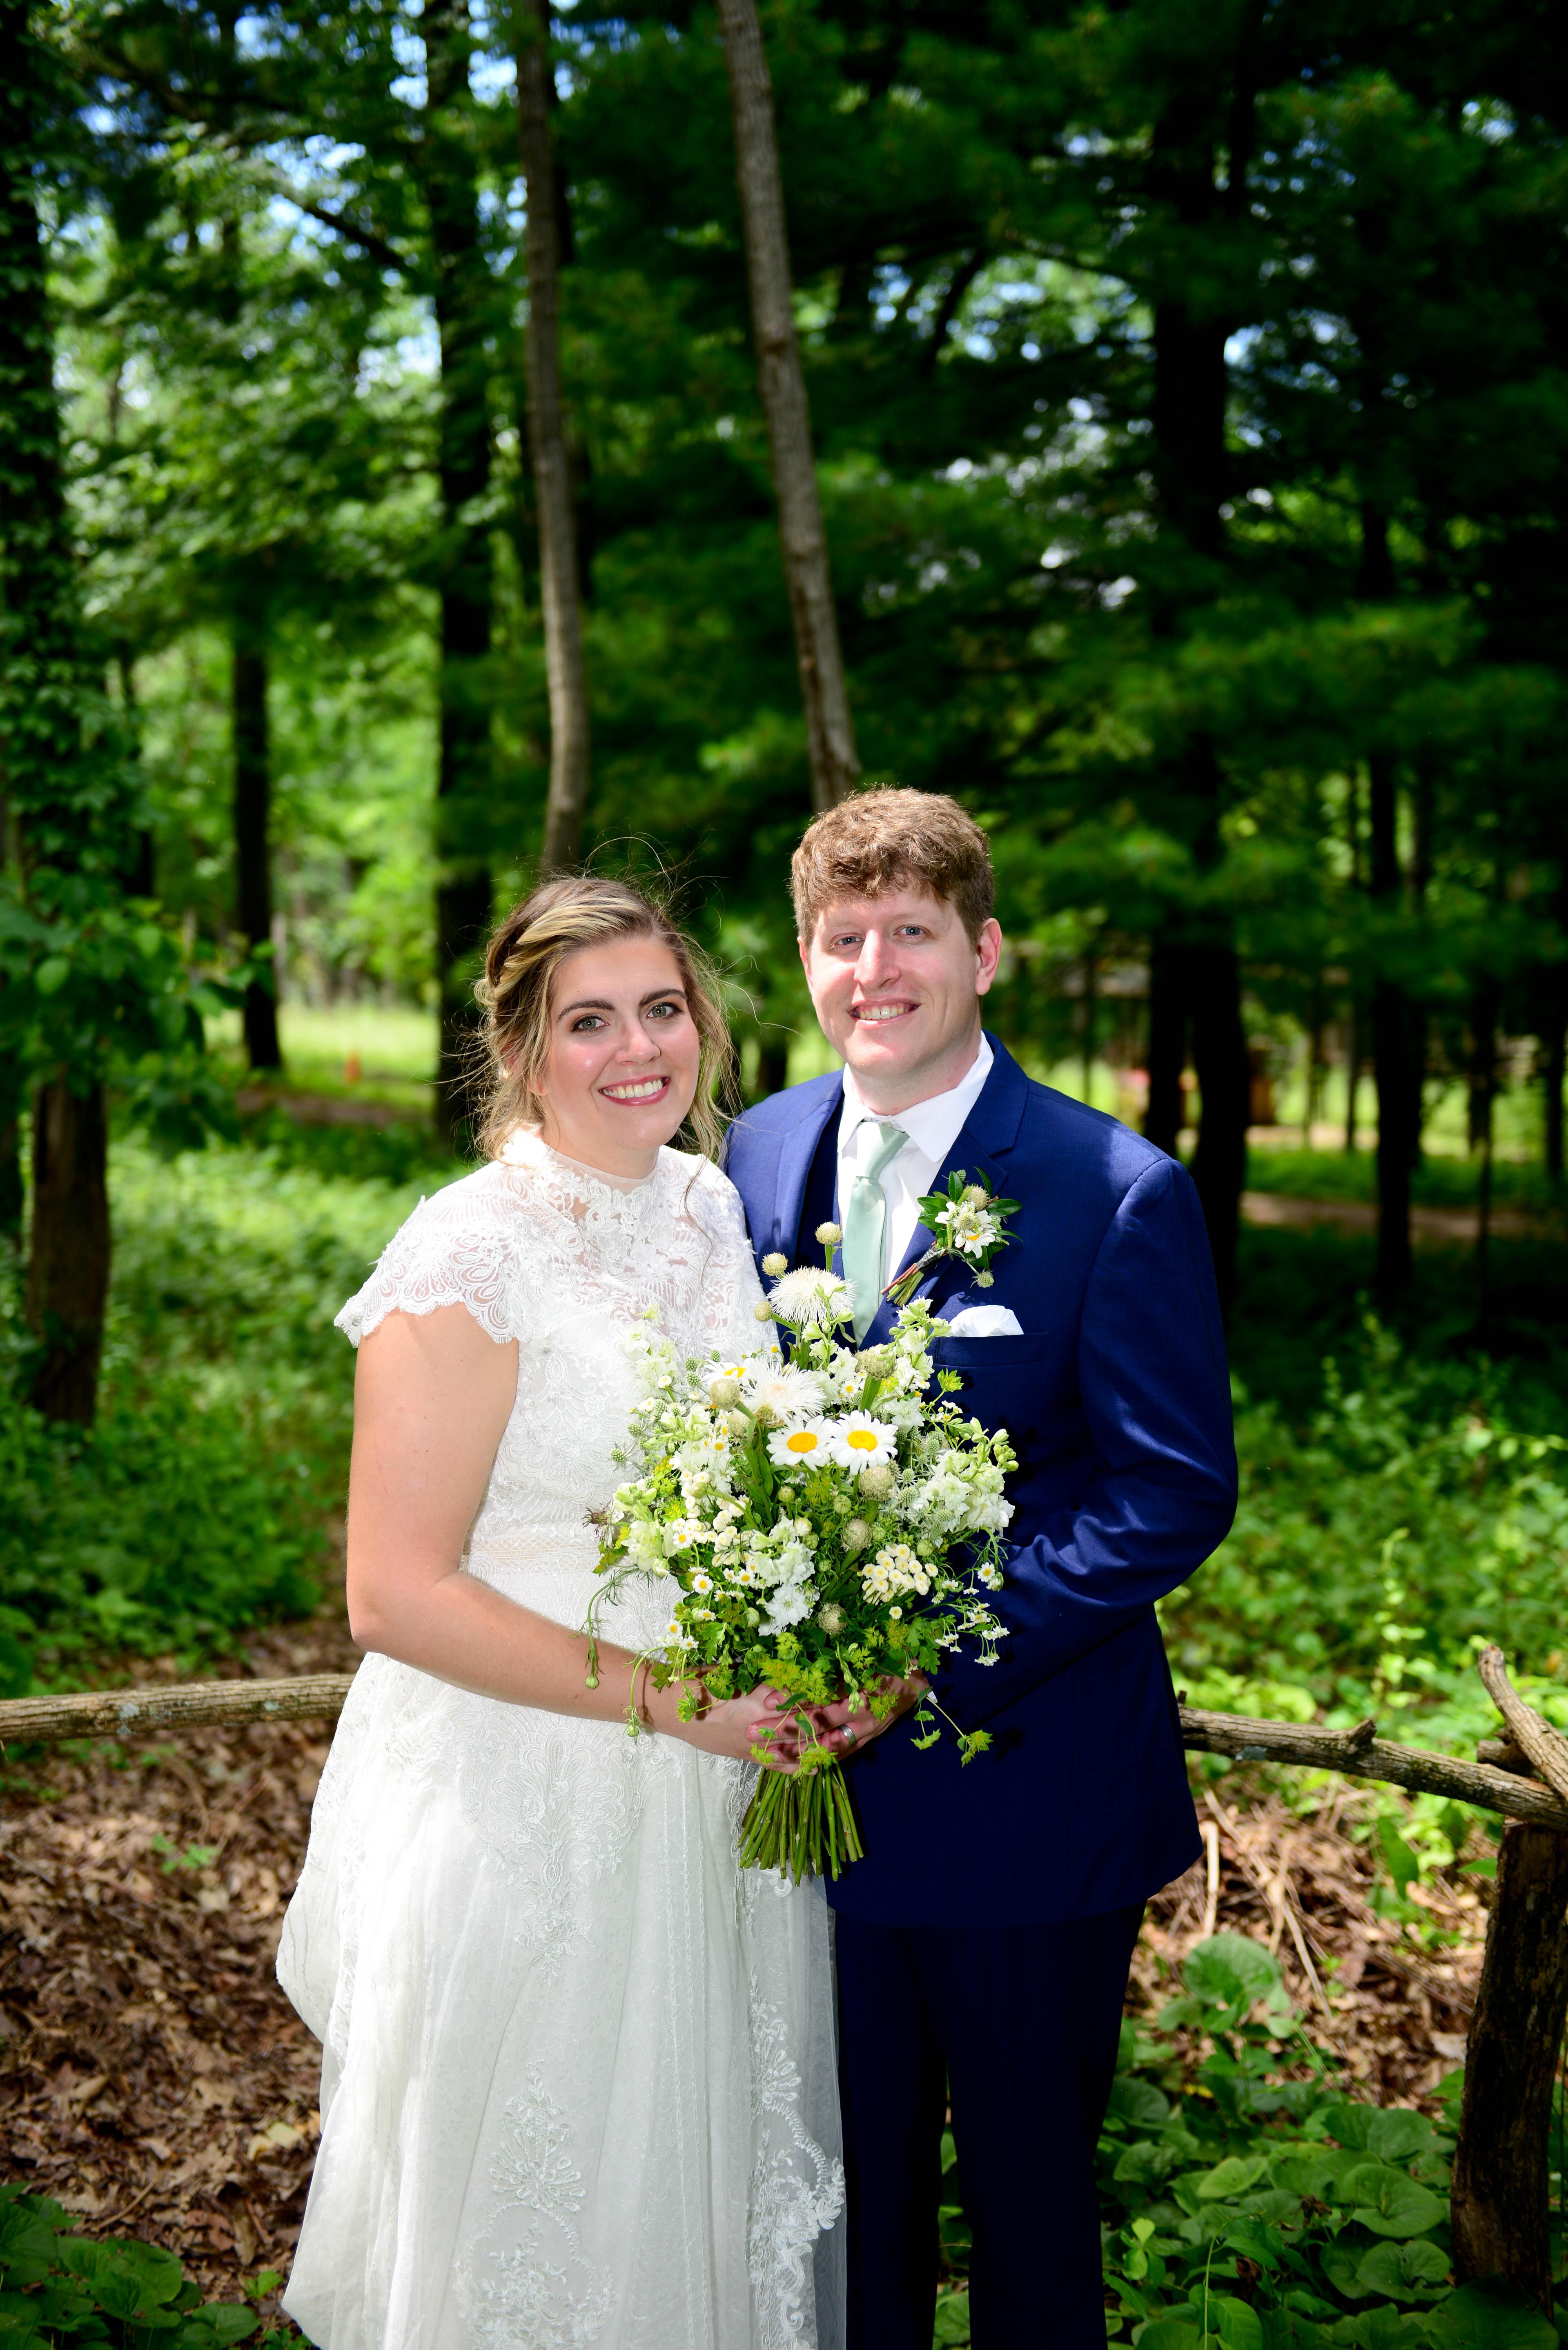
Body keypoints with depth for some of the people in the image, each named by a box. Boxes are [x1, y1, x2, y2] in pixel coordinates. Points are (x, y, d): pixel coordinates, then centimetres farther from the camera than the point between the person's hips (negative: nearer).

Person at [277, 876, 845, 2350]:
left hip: (721, 1789, 7)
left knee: (720, 2193, 21)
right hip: (529, 1805, -6)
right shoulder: (472, 1255, -18)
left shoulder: (712, 1209, 3)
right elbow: (396, 1593, -20)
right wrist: (669, 1696, -21)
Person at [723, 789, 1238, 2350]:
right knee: (848, 2174, 20)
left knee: (1029, 2179, 16)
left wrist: (941, 1651, -22)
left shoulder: (1120, 1192, -14)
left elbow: (1178, 1489, -15)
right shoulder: (759, 1153, 2)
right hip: (822, 1769, 4)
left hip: (1028, 1792, -4)